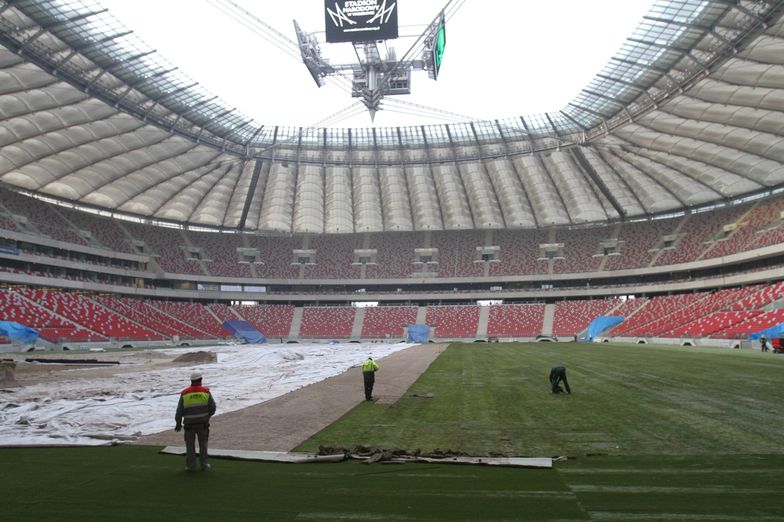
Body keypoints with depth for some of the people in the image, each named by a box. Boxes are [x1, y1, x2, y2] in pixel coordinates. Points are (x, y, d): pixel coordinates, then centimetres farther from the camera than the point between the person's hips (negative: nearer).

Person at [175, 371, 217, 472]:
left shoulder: (184, 394, -10)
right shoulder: (206, 392, -9)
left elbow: (179, 411, -6)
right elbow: (212, 408, -5)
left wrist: (178, 423, 8)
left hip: (189, 424, -1)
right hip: (203, 423, 1)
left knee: (190, 445, 14)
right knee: (203, 444, 15)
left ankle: (191, 465, 19)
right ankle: (205, 464, 16)